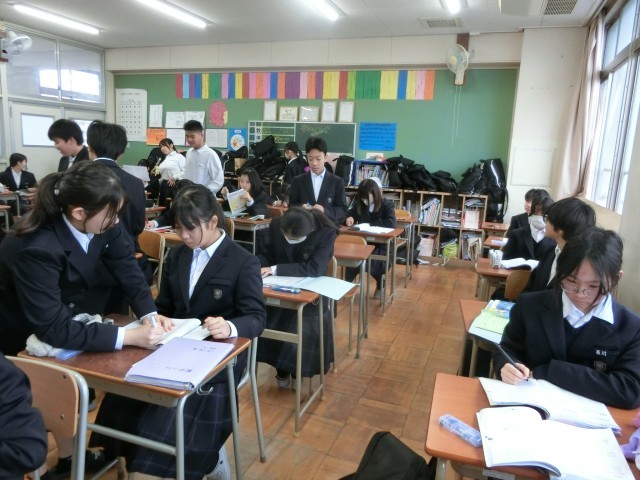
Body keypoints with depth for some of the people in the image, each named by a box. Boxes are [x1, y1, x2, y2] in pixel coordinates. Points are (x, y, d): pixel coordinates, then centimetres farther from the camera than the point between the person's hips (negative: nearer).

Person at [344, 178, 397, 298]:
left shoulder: (387, 205, -7)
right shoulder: (358, 204, 6)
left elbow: (392, 223, -23)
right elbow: (347, 216, 14)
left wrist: (370, 223, -21)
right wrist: (348, 219, -12)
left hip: (381, 243, -3)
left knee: (372, 262, -31)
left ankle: (380, 285, 0)